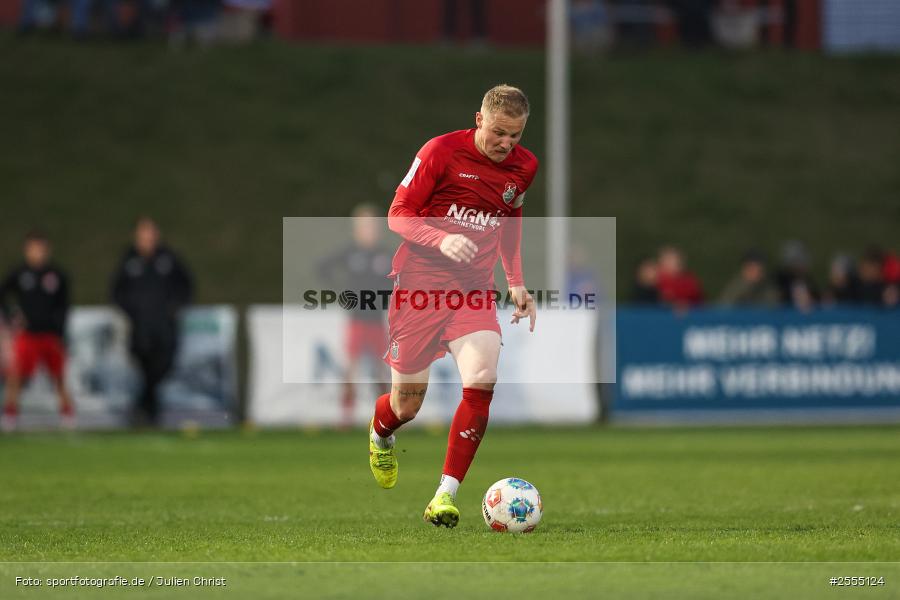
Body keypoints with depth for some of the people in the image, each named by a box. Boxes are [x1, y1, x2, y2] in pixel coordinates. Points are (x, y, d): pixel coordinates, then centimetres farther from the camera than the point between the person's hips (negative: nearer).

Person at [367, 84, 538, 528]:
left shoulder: (524, 167, 4)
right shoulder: (441, 151, -11)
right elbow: (398, 215, -7)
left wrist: (515, 282, 15)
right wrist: (442, 240, -25)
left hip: (474, 290, 3)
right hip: (420, 284, -3)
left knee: (482, 381, -22)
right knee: (406, 405, 3)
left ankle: (446, 494, -15)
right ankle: (380, 437, 43)